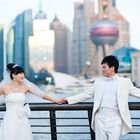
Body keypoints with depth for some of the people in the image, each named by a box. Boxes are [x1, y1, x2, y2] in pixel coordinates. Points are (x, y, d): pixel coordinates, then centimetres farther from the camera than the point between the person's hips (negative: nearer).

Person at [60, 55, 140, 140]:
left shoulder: (125, 82, 7)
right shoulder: (98, 81, 14)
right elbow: (86, 94, 16)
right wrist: (68, 100, 12)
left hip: (115, 118, -2)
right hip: (100, 118, 3)